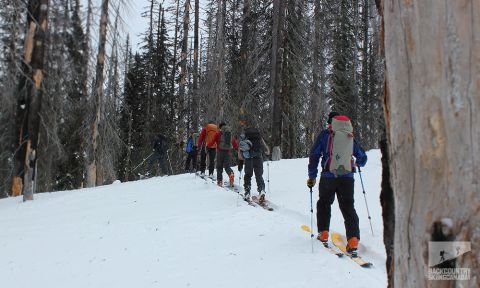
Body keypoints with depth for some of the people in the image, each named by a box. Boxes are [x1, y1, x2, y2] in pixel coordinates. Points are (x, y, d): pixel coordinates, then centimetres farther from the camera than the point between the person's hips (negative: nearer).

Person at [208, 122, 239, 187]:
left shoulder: (218, 134, 1)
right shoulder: (231, 134, 11)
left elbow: (212, 142, 0)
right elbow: (236, 145, 11)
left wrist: (208, 144, 20)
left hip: (220, 151, -2)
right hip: (228, 152, 2)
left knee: (219, 167, 9)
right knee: (227, 166, 8)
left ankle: (220, 181, 5)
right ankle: (231, 174, -24)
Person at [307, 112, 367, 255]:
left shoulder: (325, 134, 3)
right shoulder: (350, 137, 12)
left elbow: (314, 155, -1)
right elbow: (362, 157, 20)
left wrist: (312, 176, 6)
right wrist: (359, 164, 44)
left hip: (328, 176, -2)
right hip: (347, 177, 2)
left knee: (324, 203, 19)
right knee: (348, 207, 5)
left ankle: (323, 233, 17)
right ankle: (353, 240, -8)